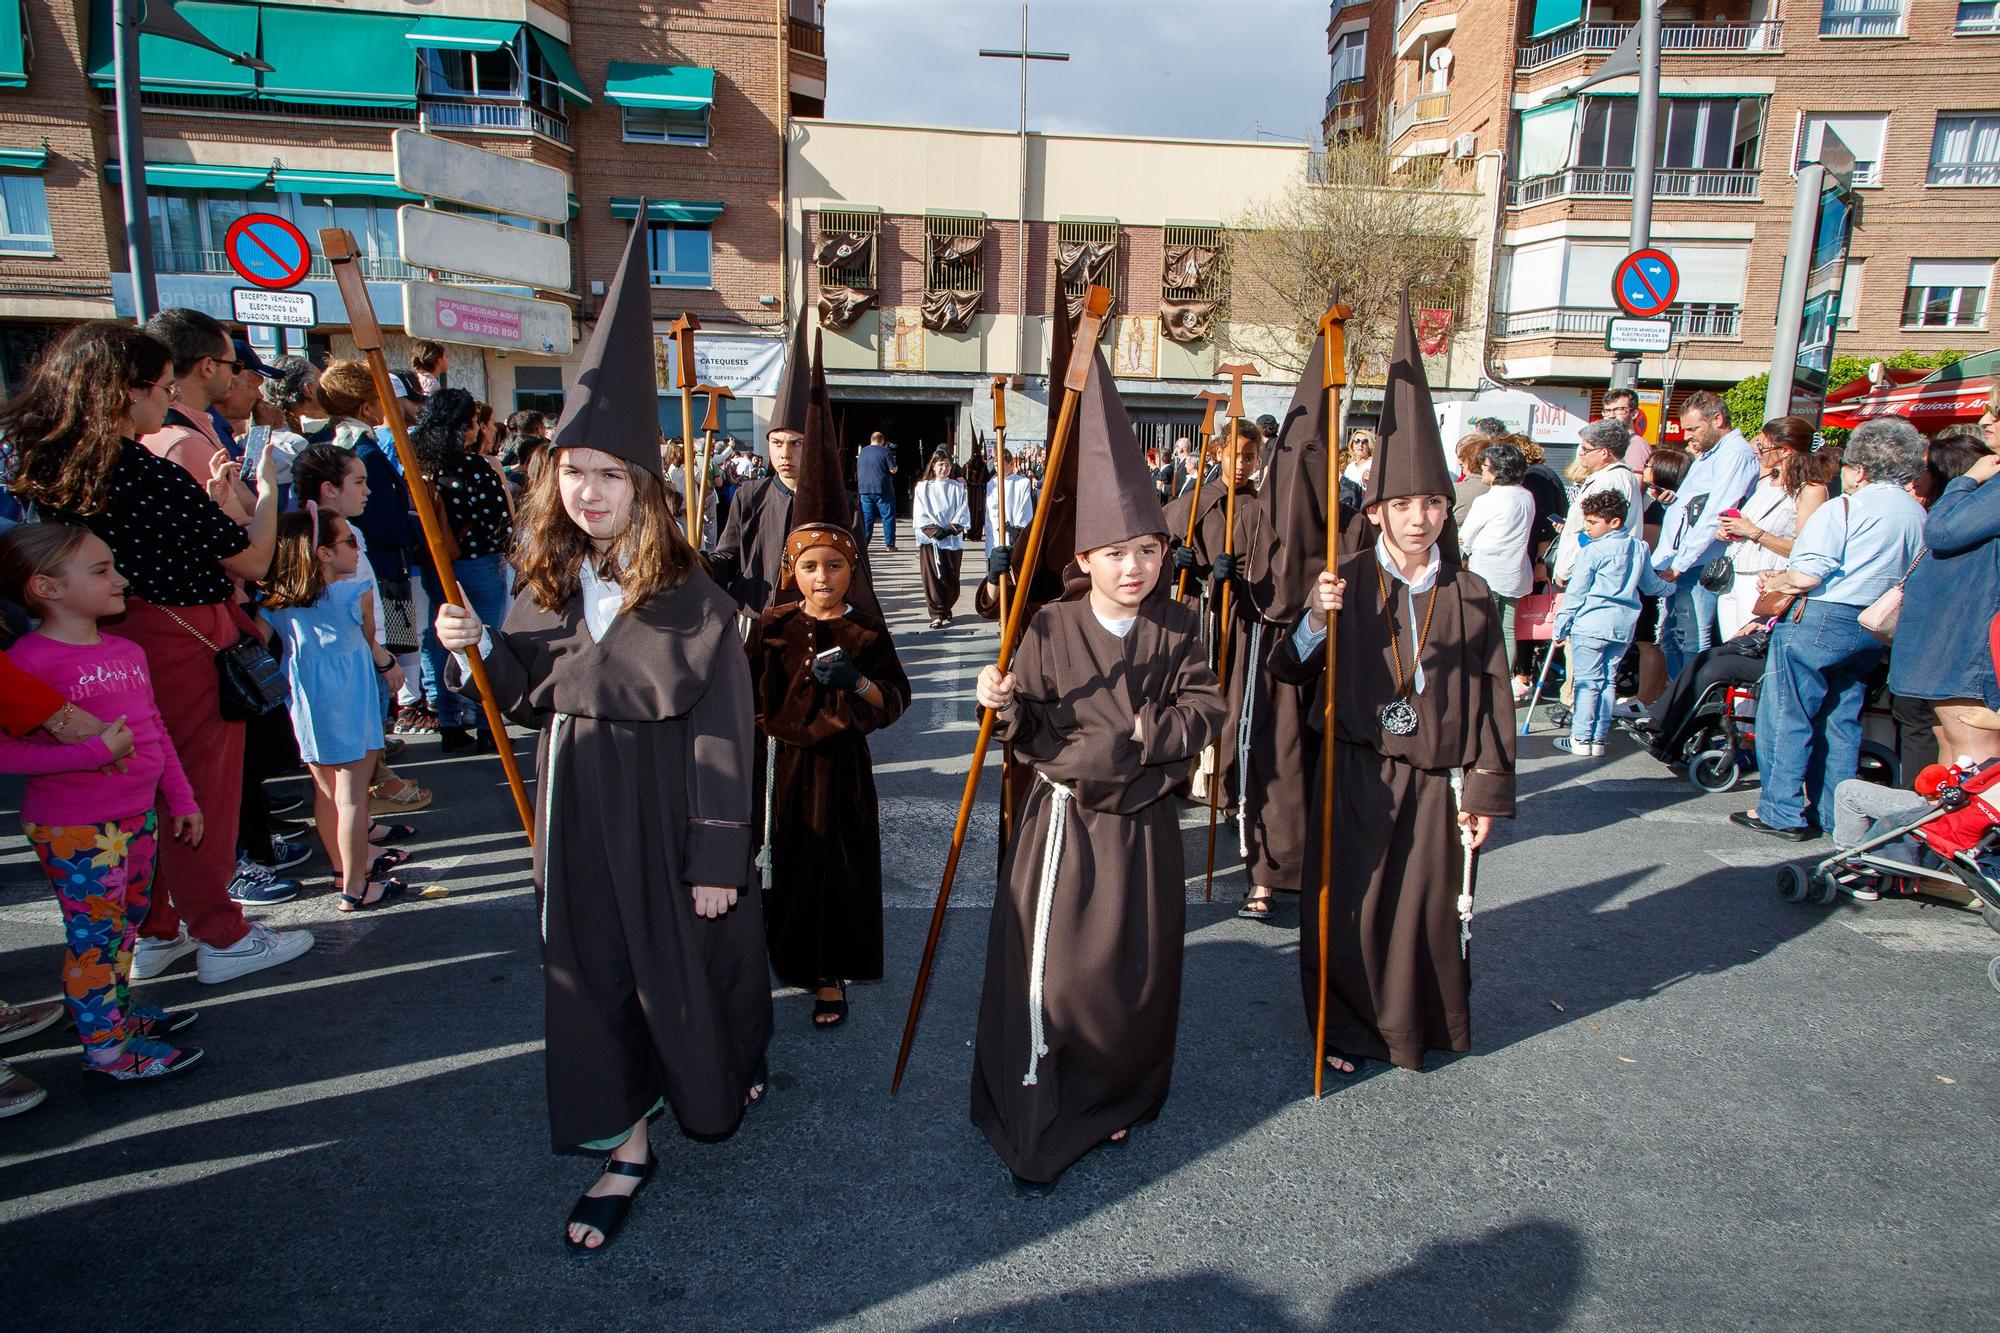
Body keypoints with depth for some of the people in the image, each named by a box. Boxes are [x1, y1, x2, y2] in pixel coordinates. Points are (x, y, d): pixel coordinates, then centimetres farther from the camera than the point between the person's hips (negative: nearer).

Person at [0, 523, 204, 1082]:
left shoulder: (127, 651, 8)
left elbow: (156, 731, 16)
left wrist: (181, 799, 18)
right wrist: (95, 751, -28)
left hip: (138, 814, 8)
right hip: (74, 829, -8)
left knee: (128, 919, 21)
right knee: (95, 934, 2)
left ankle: (119, 1011, 39)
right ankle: (106, 1051, 15)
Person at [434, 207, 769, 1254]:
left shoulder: (691, 598, -17)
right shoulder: (548, 582, 1)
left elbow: (720, 734, -16)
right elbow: (536, 696, 11)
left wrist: (717, 857, -15)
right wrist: (482, 649, -8)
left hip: (669, 812, -5)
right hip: (578, 807, 5)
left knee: (685, 961, 13)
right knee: (592, 973, 12)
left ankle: (723, 1077, 45)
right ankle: (626, 1145, 30)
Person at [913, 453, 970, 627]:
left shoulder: (958, 487, 8)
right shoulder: (923, 487, 6)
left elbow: (963, 512, 2)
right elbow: (920, 514, -1)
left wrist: (951, 529, -12)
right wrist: (935, 530, -13)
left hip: (953, 539, 1)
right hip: (930, 539, -1)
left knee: (952, 578, 4)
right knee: (933, 578, -5)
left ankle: (946, 609, 22)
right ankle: (937, 614, -3)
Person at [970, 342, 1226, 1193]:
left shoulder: (1178, 631, -1)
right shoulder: (1050, 629, -8)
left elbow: (1205, 711, -5)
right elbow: (1032, 732, -8)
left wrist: (1144, 733, -17)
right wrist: (1008, 705, -28)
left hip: (1142, 824, 3)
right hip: (1063, 819, -3)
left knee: (1140, 971, 13)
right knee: (1051, 971, 0)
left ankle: (1116, 1099, 37)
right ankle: (1034, 1129, 16)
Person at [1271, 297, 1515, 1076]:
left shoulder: (1470, 596, 1)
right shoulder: (1346, 583, -5)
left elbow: (1491, 698, 5)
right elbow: (1293, 671, -9)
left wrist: (1484, 791, 2)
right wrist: (1314, 621, -28)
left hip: (1435, 782, 2)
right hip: (1356, 774, -2)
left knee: (1428, 909, 12)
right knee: (1350, 907, 7)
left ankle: (1421, 1025, 35)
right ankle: (1345, 1029, 27)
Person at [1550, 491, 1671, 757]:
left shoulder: (1590, 553, -9)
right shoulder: (1639, 548, 10)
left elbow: (1574, 595, -7)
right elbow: (1651, 585, 23)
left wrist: (1560, 629, 0)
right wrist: (1670, 586, 46)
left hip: (1590, 624, -6)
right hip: (1624, 624, 6)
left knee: (1587, 681, -1)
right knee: (1608, 680, 11)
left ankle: (1581, 739, 1)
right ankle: (1599, 739, 13)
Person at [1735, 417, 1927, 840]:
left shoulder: (1846, 507, -12)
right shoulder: (1918, 515, 11)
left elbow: (1808, 575, -20)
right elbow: (1901, 578, 17)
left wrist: (1780, 580, 2)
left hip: (1821, 620, -7)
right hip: (1873, 630, 8)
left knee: (1786, 718, 1)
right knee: (1841, 722, 15)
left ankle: (1782, 812, 4)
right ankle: (1837, 815, 20)